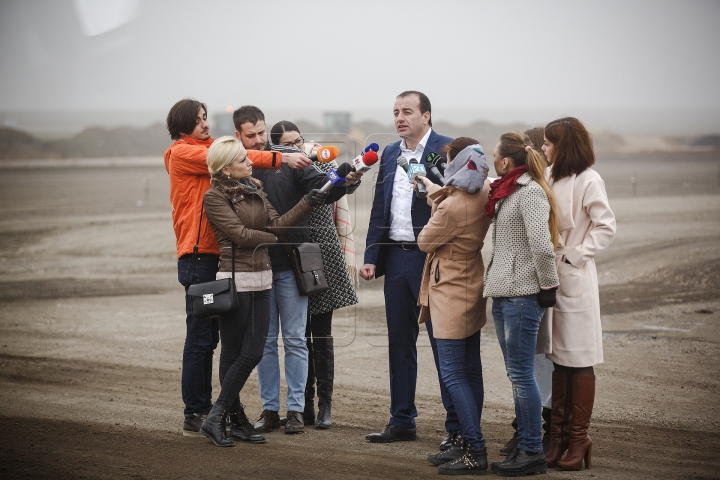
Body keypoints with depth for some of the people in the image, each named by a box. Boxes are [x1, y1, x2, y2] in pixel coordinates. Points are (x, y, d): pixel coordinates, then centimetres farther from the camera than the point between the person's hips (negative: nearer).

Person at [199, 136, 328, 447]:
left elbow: (276, 223, 6)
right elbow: (240, 234, -12)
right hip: (235, 280, -7)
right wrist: (276, 239, 0)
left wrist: (308, 203, -5)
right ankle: (234, 421, 5)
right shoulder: (215, 197, -7)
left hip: (261, 281, 7)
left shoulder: (254, 190, 15)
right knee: (234, 355, -2)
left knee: (253, 353, 2)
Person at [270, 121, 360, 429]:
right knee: (299, 334, 5)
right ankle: (305, 406, 12)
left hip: (326, 258, 0)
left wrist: (349, 257, 5)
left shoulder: (325, 167, 4)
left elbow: (342, 213, 7)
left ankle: (325, 407, 7)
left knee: (322, 335, 2)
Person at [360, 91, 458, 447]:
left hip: (432, 259, -7)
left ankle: (457, 426, 3)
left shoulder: (447, 150, -7)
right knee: (399, 343, 11)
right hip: (396, 258, 7)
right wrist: (371, 257, 9)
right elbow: (379, 209, 15)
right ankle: (402, 421, 19)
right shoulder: (390, 154, 14)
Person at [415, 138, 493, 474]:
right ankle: (467, 444, 20)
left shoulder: (452, 209, -26)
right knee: (470, 371, 13)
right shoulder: (485, 192, -1)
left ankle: (476, 452, -11)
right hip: (472, 291, 9)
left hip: (451, 295, -9)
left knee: (453, 374, -8)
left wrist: (435, 209, 4)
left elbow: (424, 242, -10)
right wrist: (428, 185, 32)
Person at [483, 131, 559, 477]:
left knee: (521, 373, -6)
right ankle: (523, 445, 20)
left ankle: (533, 453, -1)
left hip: (522, 295, -10)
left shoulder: (530, 192, -14)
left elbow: (542, 245, -21)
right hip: (504, 293, 10)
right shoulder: (506, 192, 15)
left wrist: (548, 286, -14)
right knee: (516, 373, 13)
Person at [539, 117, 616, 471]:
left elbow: (606, 228, -13)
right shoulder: (550, 177, 11)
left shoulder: (588, 180, -10)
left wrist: (574, 257, -14)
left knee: (579, 361, 0)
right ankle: (559, 434, 17)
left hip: (574, 278, -7)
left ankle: (578, 438, 6)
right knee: (557, 358, 11)